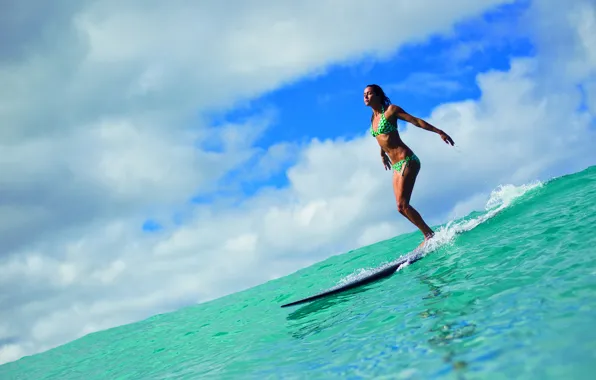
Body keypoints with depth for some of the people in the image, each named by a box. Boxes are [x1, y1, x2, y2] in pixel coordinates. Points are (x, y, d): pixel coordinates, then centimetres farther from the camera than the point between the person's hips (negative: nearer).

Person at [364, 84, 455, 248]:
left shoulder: (391, 110, -6)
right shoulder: (373, 118, 14)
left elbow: (416, 121, -7)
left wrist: (439, 132, -11)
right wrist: (382, 154, 44)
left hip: (407, 161, -8)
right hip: (396, 166, 8)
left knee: (402, 205, -16)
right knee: (402, 207, 4)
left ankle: (429, 236, -7)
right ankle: (429, 236, 12)